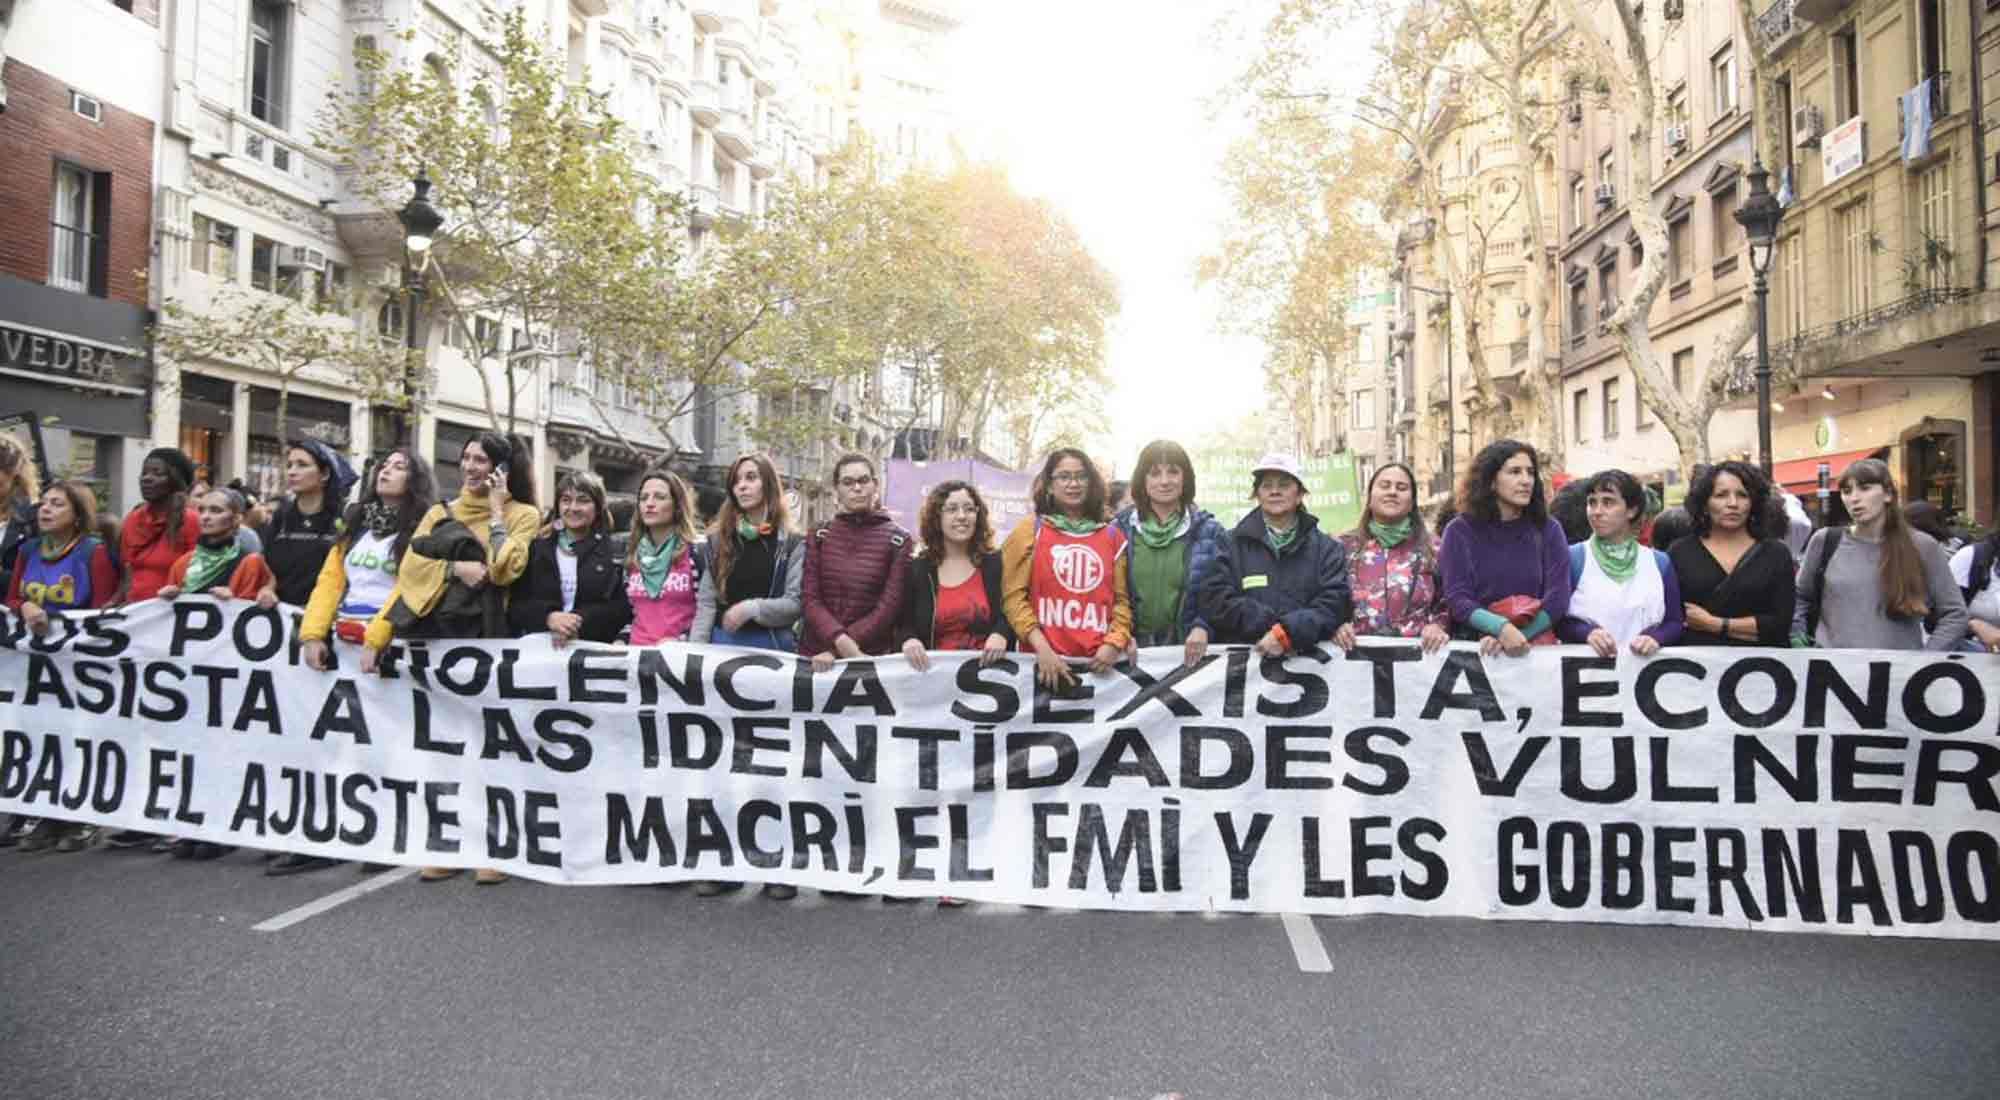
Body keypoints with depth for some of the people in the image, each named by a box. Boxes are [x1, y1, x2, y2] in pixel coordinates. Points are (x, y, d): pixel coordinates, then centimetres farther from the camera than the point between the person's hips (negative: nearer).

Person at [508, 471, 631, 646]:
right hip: (537, 645, 1)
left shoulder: (614, 549, 7)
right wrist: (548, 617, -11)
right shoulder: (537, 548, 13)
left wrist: (579, 626, -14)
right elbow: (515, 607, 8)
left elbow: (623, 608, -1)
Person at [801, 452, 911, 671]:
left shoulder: (898, 540, -2)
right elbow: (809, 599, -3)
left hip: (872, 656, -2)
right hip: (814, 653, 2)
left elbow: (888, 608, -8)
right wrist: (841, 641, -20)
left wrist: (834, 650, -15)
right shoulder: (819, 536, 5)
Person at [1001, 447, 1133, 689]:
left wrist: (1114, 643, -6)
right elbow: (1013, 595, -2)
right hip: (1046, 661, -2)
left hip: (1099, 664, 2)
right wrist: (1042, 648, -12)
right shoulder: (1030, 529, 3)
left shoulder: (1112, 535, 11)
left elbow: (1121, 599, 11)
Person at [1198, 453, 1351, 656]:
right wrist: (1271, 624, -11)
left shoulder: (1327, 548, 12)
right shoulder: (1231, 543, 10)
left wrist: (1287, 633, -14)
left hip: (1310, 657, 0)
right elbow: (1215, 598, -1)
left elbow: (1335, 602, 1)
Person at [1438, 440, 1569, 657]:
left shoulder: (1548, 529, 6)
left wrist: (1517, 635, -15)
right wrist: (1502, 628, -20)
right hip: (1474, 646, 0)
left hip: (1536, 646, 0)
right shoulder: (1461, 531, 2)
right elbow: (1456, 599, -5)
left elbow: (1558, 599, -1)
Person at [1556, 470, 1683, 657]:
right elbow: (1557, 619, -1)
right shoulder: (1572, 557, 2)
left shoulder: (1659, 562, 13)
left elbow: (1674, 622, 11)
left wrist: (1656, 638, -8)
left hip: (1643, 663, 4)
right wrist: (1587, 633, -19)